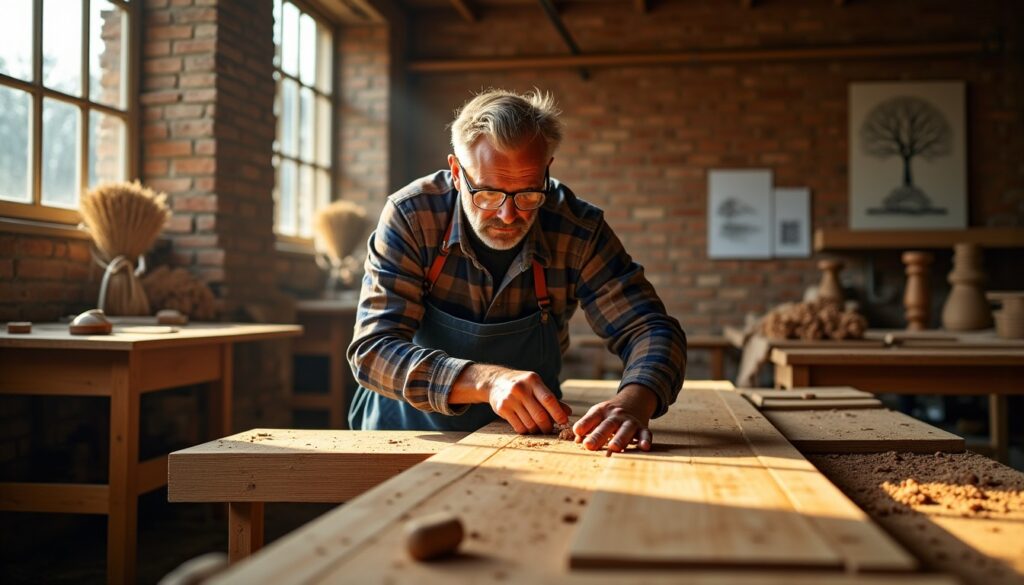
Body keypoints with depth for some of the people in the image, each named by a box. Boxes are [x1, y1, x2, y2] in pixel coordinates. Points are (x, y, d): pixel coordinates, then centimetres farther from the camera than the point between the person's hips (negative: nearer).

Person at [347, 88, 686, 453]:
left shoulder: (578, 231, -13)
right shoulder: (410, 217, -17)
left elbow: (652, 330, -10)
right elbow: (372, 351, -21)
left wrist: (634, 401, -33)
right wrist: (487, 379, -36)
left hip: (525, 440, 1)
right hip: (408, 435, 0)